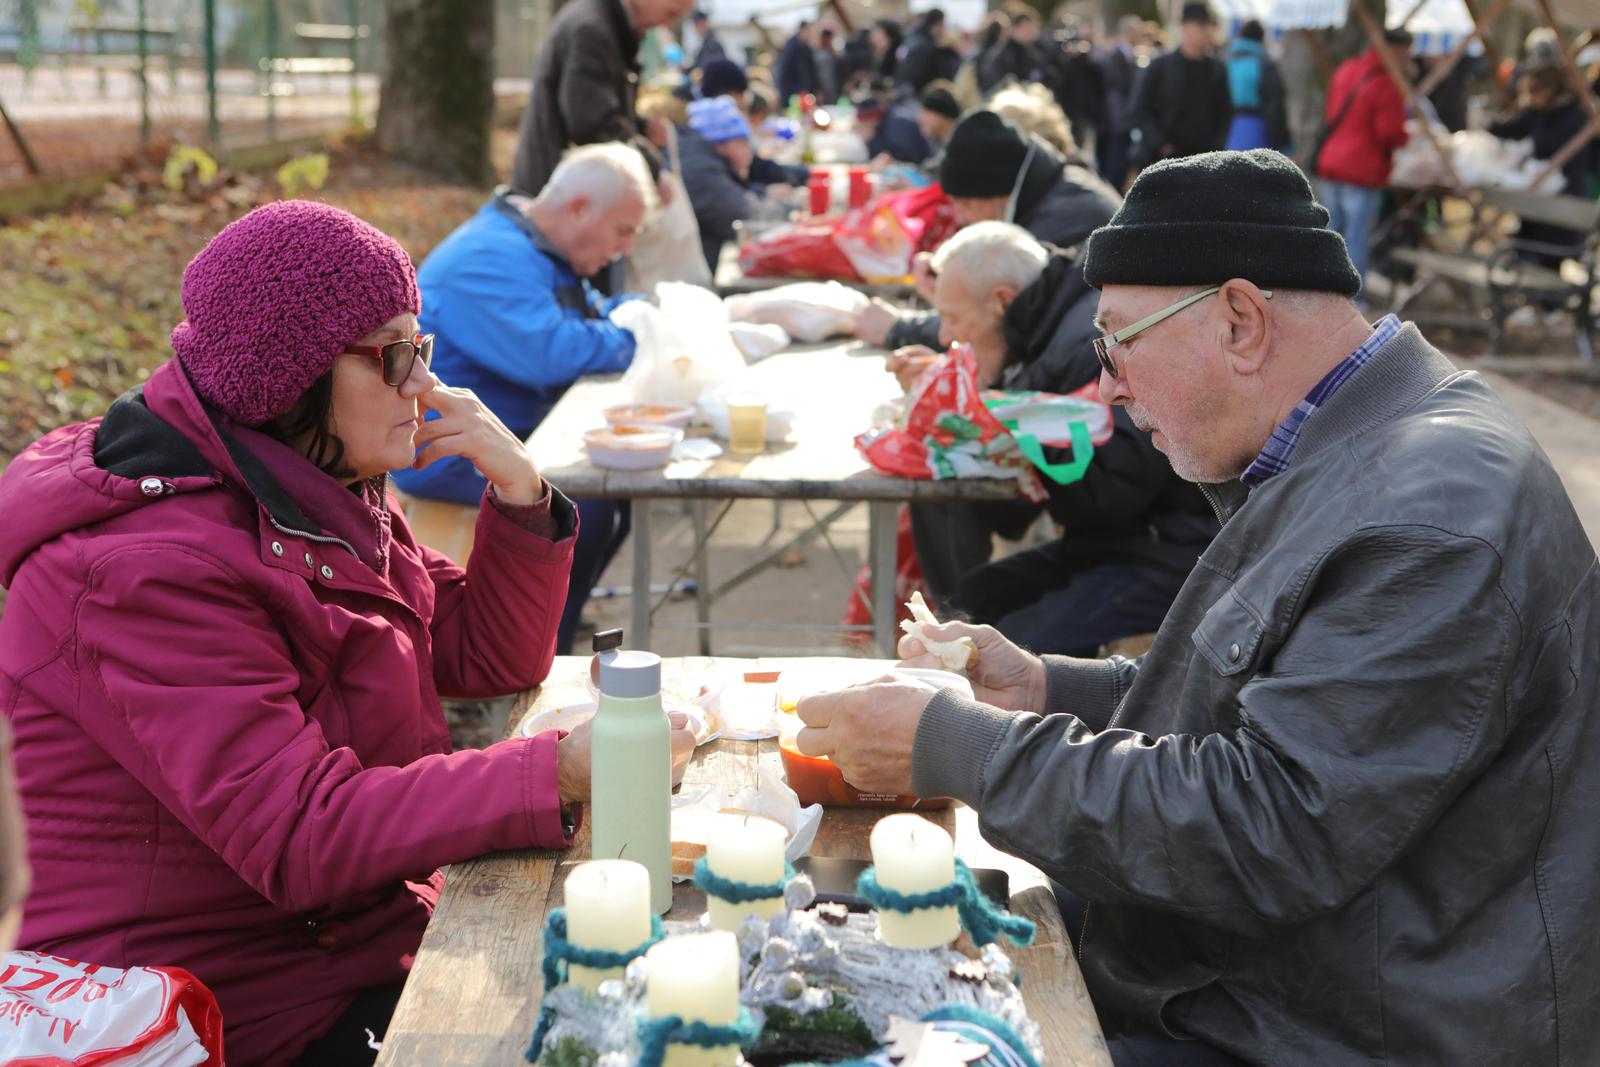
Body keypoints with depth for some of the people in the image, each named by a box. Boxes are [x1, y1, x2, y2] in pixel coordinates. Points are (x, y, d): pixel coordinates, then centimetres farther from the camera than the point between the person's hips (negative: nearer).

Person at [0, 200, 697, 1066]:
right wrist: (563, 773, -35)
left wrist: (520, 495, -6)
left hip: (357, 938, 8)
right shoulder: (154, 571, -23)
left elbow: (487, 660, 11)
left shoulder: (319, 497, 7)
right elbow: (298, 837, -30)